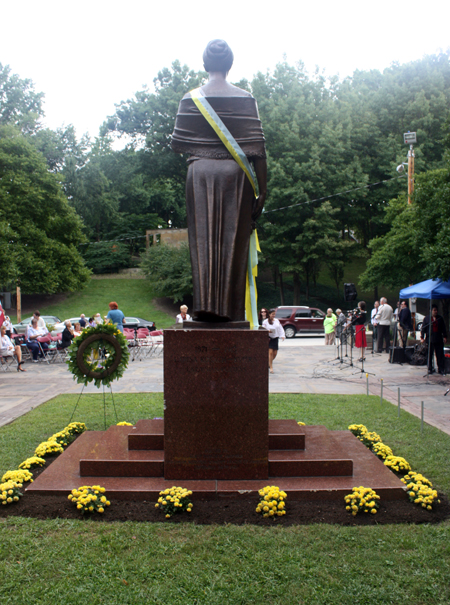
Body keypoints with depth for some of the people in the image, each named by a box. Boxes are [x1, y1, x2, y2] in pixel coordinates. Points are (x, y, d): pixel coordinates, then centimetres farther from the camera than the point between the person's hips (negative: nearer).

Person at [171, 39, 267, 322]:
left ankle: (205, 304, -3)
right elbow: (257, 147, -2)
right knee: (233, 240, 2)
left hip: (200, 173, 1)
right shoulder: (245, 99, 2)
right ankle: (228, 309, 2)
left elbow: (178, 144, 7)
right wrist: (262, 189, 1)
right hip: (235, 173, -1)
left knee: (203, 239, 4)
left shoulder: (191, 98, 5)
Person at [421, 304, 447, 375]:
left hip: (439, 340, 2)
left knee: (440, 355, 0)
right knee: (429, 355, 2)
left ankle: (441, 369, 6)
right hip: (429, 339, -2)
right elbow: (423, 328, 3)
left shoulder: (440, 318, 11)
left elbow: (443, 329, 15)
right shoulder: (426, 318, 4)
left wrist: (444, 337, 7)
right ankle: (430, 369, 12)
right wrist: (422, 337, -3)